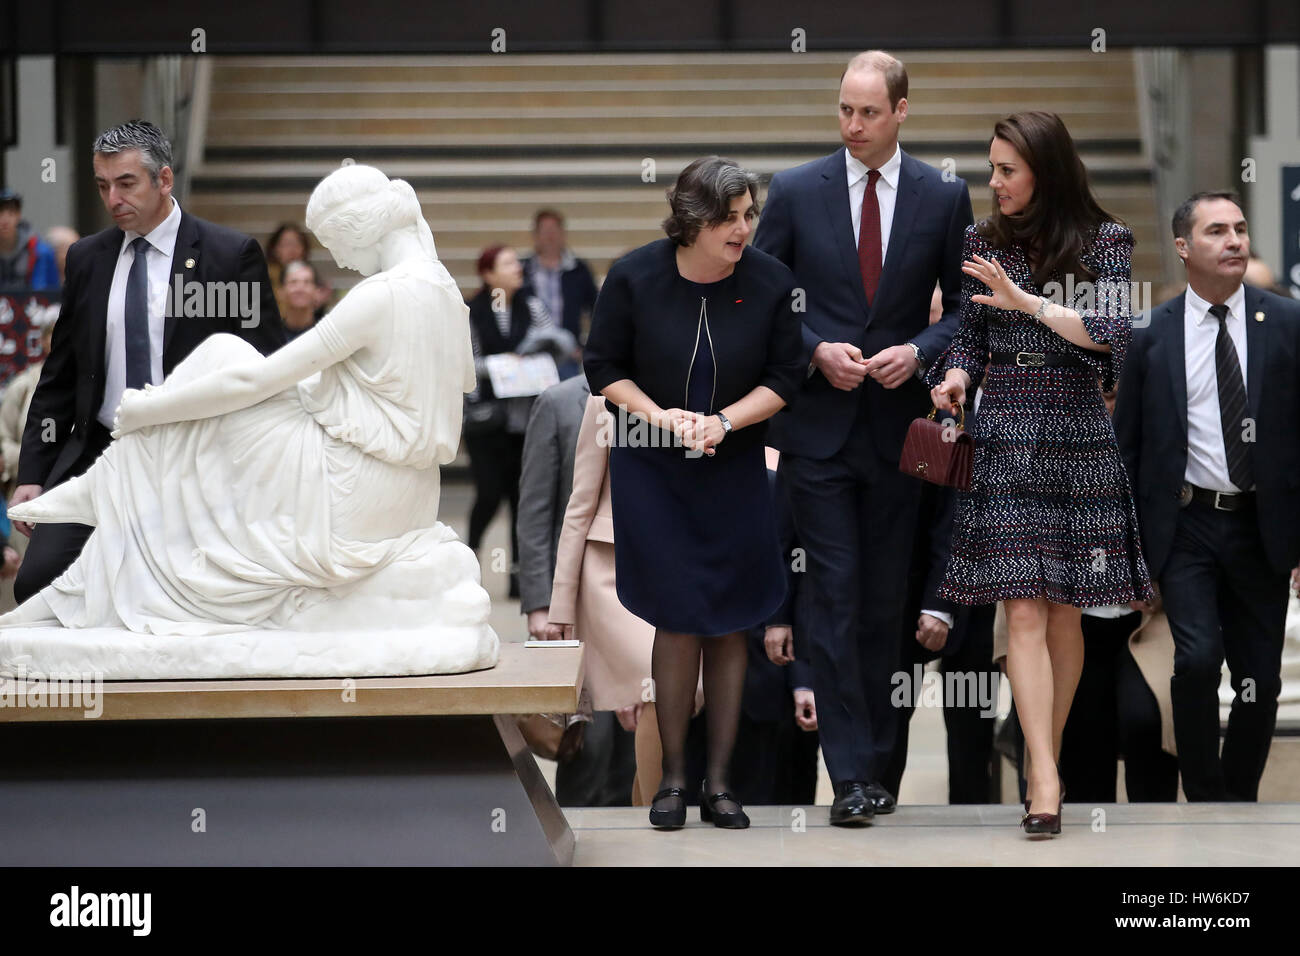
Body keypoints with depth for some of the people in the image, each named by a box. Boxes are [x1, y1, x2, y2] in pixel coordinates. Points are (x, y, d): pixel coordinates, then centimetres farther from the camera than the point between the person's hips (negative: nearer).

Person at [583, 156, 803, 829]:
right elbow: (604, 367, -2)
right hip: (652, 470, -2)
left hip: (735, 470, 2)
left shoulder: (771, 283, -8)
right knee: (679, 620, -5)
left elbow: (783, 377, -1)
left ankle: (718, 781, 11)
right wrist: (660, 415, -16)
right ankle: (672, 778, 7)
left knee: (729, 624, 3)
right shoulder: (635, 277, -11)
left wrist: (723, 421, -16)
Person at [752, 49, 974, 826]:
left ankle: (878, 761, 16)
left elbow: (967, 305, 7)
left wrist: (919, 352, -11)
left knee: (885, 602, 7)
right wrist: (817, 352, -11)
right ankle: (851, 775, -6)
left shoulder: (945, 197, 3)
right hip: (817, 422, -1)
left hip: (897, 425, 1)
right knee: (836, 596, -6)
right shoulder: (795, 192, 1)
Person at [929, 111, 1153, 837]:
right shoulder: (984, 243, 7)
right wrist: (956, 376, -10)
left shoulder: (1103, 242, 0)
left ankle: (1045, 758, 19)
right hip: (1003, 444, 1)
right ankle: (1046, 782, -13)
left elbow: (1111, 334, -11)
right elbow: (971, 336, 11)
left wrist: (1025, 300, -18)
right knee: (1025, 612, -8)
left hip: (1078, 442, -1)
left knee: (1065, 611, 5)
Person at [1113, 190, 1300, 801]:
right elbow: (1126, 446, 6)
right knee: (1198, 655, -18)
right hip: (1186, 527, -1)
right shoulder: (1152, 336, 1)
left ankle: (1241, 799, 24)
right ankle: (1204, 797, -2)